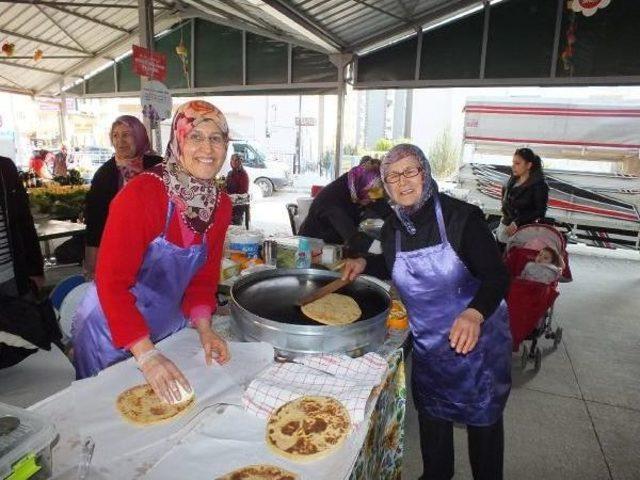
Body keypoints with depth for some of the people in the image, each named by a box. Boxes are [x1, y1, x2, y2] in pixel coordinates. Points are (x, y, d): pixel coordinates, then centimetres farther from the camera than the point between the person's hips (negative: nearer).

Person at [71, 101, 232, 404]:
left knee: (175, 402, 23)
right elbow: (112, 282, -26)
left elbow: (204, 276, 2)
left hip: (168, 328, 6)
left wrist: (204, 330, -11)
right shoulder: (140, 194, -25)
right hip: (112, 332, -5)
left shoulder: (221, 205, -6)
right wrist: (146, 354, -31)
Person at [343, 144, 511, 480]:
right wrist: (365, 262, -4)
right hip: (427, 342, 5)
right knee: (431, 414, 23)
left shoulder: (461, 216, -22)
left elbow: (497, 276, -23)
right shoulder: (392, 227, -6)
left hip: (477, 337, -4)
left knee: (482, 419, 15)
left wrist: (475, 313, -42)